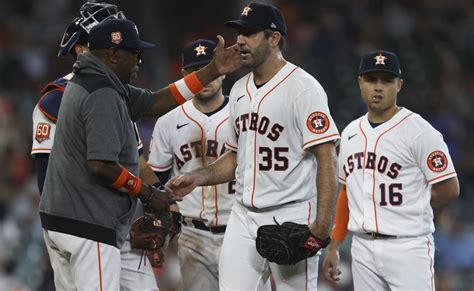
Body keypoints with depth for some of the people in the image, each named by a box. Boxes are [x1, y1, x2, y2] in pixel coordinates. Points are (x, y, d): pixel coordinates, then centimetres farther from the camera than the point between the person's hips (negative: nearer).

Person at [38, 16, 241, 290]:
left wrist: (213, 71, 13)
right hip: (88, 226, -11)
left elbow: (155, 102, 17)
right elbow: (101, 164, -24)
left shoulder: (83, 83, 15)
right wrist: (147, 193, -10)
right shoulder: (104, 95, -17)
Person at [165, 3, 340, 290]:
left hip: (291, 217, -7)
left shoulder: (302, 87, -11)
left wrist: (321, 227, -24)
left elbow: (327, 159, -16)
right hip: (244, 217, 7)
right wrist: (197, 177, 7)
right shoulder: (240, 90, 14)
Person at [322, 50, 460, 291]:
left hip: (407, 247, -6)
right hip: (362, 248, 6)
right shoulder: (350, 133, 14)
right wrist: (333, 247, 17)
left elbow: (449, 189, -9)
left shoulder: (419, 131, -8)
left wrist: (409, 212, 2)